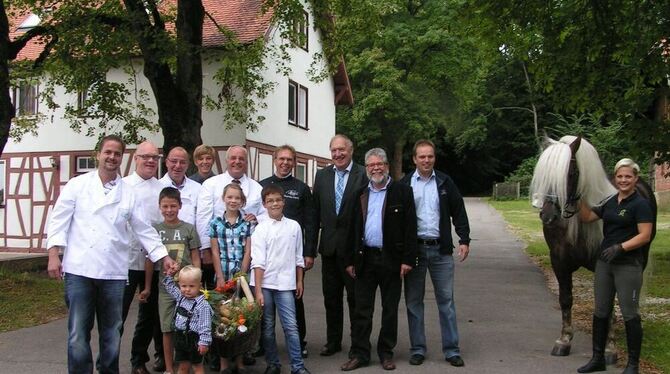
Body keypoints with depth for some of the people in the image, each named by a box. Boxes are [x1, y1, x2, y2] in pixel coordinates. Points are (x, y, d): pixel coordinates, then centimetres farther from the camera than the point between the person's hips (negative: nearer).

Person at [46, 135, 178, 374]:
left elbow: (144, 229, 11)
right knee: (78, 332, 0)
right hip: (79, 270, -2)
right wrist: (54, 254, -8)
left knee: (111, 332, 9)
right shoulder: (77, 185, 6)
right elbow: (59, 221, 3)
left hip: (114, 273, 2)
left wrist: (164, 257, 6)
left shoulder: (128, 193, 10)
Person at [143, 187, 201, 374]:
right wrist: (147, 287, 8)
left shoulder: (189, 229, -1)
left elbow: (195, 258, 2)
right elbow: (150, 260, 7)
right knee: (167, 329, 7)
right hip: (165, 286, 1)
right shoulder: (155, 230, 3)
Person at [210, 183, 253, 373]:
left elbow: (248, 252, -1)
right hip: (222, 277, 0)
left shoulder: (248, 224, 2)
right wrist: (221, 278, -5)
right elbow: (215, 253, 1)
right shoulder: (216, 223, 3)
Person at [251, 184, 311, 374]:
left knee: (291, 326, -2)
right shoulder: (261, 229, -4)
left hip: (285, 284, 1)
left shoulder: (294, 226, 3)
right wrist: (258, 291, -12)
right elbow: (258, 262, -8)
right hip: (264, 283, -1)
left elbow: (298, 258, 12)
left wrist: (299, 281, 13)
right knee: (267, 327, 9)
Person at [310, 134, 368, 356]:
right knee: (331, 298, 14)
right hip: (329, 247, 5)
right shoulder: (322, 176, 7)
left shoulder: (364, 175, -7)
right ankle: (333, 341, 27)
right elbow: (316, 213, 7)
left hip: (353, 246, -4)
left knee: (355, 297, 7)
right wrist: (311, 245, 4)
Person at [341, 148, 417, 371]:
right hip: (365, 259, 3)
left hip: (391, 259, -2)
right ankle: (360, 354, 14)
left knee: (390, 309, 8)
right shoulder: (360, 194, 10)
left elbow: (410, 227, -5)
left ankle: (386, 353, 20)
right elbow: (352, 229, 11)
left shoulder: (402, 192, 0)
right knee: (361, 309, 5)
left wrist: (408, 259, -11)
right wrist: (350, 260, 6)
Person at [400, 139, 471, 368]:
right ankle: (417, 349, 17)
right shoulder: (404, 185, 2)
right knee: (413, 301, 6)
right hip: (413, 248, 0)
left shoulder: (445, 183, 5)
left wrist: (464, 239, -2)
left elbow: (458, 212, 7)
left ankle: (451, 349, 12)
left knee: (446, 300, 4)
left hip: (441, 249, 0)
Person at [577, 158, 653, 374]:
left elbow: (644, 236, -15)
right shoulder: (610, 202, 11)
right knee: (600, 312, 11)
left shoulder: (641, 204, -9)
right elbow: (586, 217, 15)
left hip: (628, 265, -7)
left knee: (630, 314, 0)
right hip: (604, 263, 7)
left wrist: (621, 247, -27)